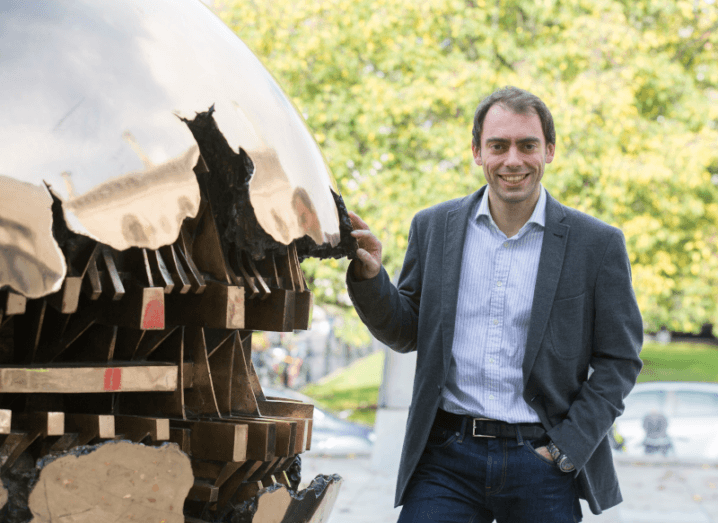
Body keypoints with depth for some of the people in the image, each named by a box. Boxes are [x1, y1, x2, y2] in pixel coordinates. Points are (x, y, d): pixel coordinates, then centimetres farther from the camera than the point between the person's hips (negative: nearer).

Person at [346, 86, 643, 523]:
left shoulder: (598, 244, 0)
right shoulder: (434, 228, 7)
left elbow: (619, 361, 3)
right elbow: (404, 334, 12)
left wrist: (566, 450, -6)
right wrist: (370, 274, -6)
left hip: (542, 462, -1)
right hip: (447, 458, 1)